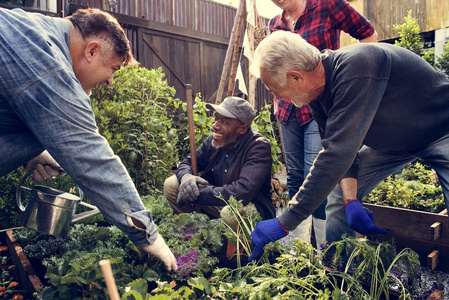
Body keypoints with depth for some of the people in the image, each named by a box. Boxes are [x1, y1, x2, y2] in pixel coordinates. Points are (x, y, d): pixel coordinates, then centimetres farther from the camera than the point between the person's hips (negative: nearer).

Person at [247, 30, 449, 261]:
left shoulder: (355, 68, -38)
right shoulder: (317, 89, -12)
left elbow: (337, 154, -43)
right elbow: (338, 148, -6)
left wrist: (284, 224, -40)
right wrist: (350, 201, -22)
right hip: (391, 141, 7)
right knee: (340, 193, -1)